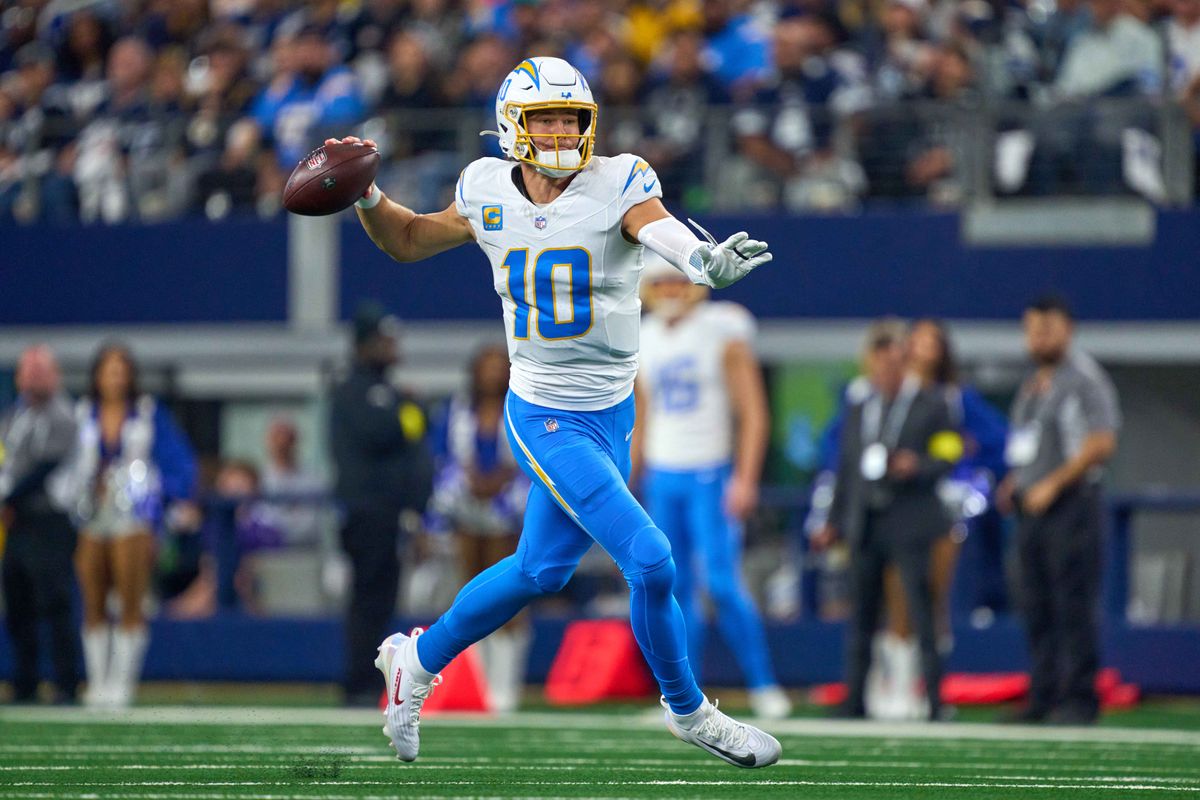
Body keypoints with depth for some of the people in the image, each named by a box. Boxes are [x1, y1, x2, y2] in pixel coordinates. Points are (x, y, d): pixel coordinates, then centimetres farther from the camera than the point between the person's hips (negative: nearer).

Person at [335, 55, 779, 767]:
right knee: (649, 561, -13)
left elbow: (663, 231, -34)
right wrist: (366, 197, -6)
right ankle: (689, 711, 8)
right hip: (544, 416, -3)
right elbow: (408, 241, 14)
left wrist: (704, 261, -56)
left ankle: (419, 659, 41)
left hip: (611, 414, 3)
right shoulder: (488, 194, -5)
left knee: (541, 570, 17)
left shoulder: (617, 185, -11)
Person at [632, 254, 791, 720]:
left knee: (721, 584, -13)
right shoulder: (646, 343, 11)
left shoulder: (722, 335, -6)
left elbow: (754, 415, -8)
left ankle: (762, 685, -6)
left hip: (710, 476, -5)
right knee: (675, 589, 4)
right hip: (662, 478, 5)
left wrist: (745, 480, -17)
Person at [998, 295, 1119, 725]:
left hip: (1070, 506, -8)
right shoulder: (1032, 385, 19)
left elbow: (1101, 443, -16)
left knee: (1073, 605, -10)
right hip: (1031, 509, 8)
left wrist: (1052, 484, -17)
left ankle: (1080, 699, -8)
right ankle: (1043, 697, 10)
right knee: (1036, 607, 7)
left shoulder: (1084, 379, -8)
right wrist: (1014, 483, 11)